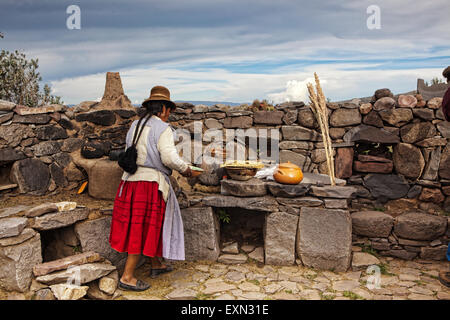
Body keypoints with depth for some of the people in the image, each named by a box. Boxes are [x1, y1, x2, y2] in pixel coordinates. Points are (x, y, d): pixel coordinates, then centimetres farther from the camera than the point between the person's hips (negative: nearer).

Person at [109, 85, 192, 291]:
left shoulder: (135, 126, 12)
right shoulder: (162, 129, -10)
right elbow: (169, 157, -20)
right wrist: (185, 169, -3)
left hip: (131, 180, 8)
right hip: (151, 183, -8)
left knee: (150, 226, 19)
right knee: (145, 230, 1)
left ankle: (156, 265, 33)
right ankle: (127, 277, 7)